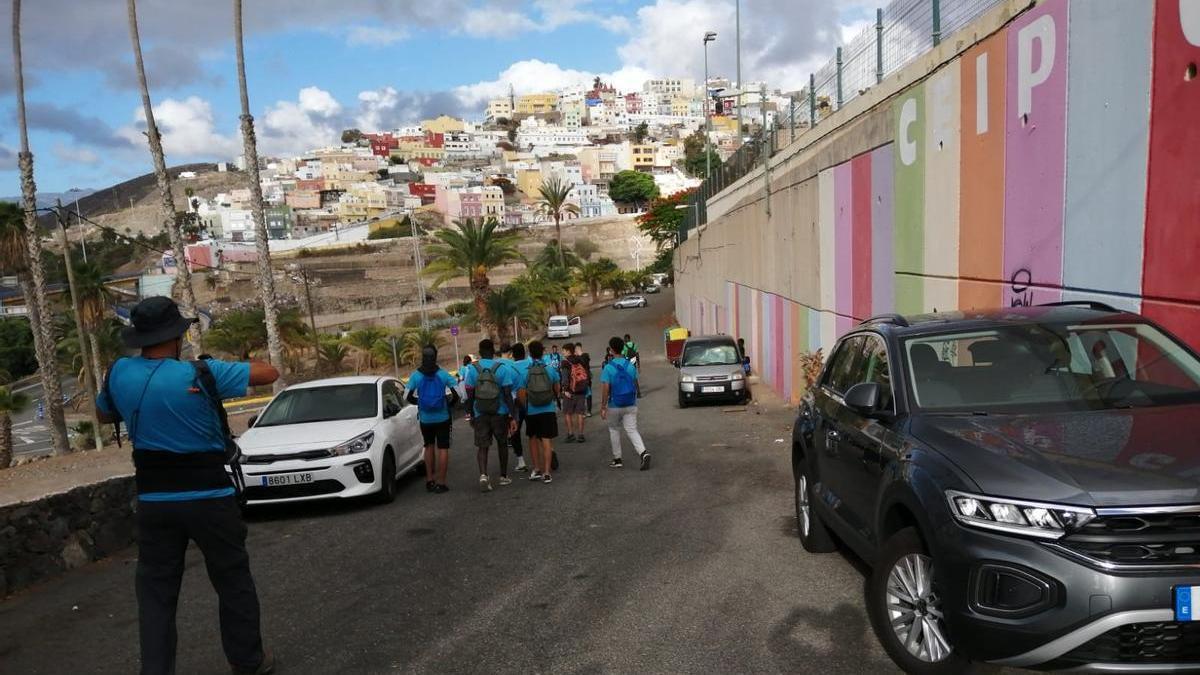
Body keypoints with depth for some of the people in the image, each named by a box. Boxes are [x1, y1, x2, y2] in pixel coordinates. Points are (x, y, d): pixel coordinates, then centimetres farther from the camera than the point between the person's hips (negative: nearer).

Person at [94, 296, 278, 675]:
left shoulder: (119, 374, -4)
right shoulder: (201, 374, -17)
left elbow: (103, 415, 17)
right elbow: (269, 373, -10)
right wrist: (237, 368, 6)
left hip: (153, 500, 3)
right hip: (209, 498, -3)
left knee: (156, 591, 12)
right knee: (233, 582, 12)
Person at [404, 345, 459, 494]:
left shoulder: (415, 376, -4)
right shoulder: (443, 374, -7)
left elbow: (408, 397, -5)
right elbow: (457, 392, -12)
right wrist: (450, 403, 7)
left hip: (425, 418, 2)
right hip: (442, 417, -2)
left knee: (429, 447, 19)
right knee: (443, 448, 3)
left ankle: (429, 480, 20)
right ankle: (440, 483, 0)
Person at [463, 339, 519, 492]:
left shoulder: (472, 369, -4)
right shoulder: (502, 368, -8)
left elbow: (470, 395, -1)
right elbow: (508, 395, -10)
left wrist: (471, 414, 10)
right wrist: (513, 417, -7)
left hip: (480, 415, 0)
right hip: (500, 414, 0)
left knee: (482, 446, 4)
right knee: (502, 444, 17)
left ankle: (483, 475, -17)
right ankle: (503, 476, 26)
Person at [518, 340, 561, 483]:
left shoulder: (525, 372, -7)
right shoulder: (550, 369, -4)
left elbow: (521, 393, -7)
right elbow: (557, 389, 9)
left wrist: (526, 406, 10)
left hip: (531, 412, 0)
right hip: (548, 411, 0)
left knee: (533, 439, 18)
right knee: (547, 441, 2)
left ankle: (537, 469, 23)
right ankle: (547, 472, 1)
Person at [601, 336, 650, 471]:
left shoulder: (608, 368, -13)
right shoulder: (631, 366, 1)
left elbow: (605, 389, -16)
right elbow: (636, 385, 9)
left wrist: (602, 407, -10)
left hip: (614, 406, -3)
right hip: (631, 405, 3)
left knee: (614, 430, 15)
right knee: (632, 430, 5)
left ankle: (617, 460, 20)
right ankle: (643, 453, -17)